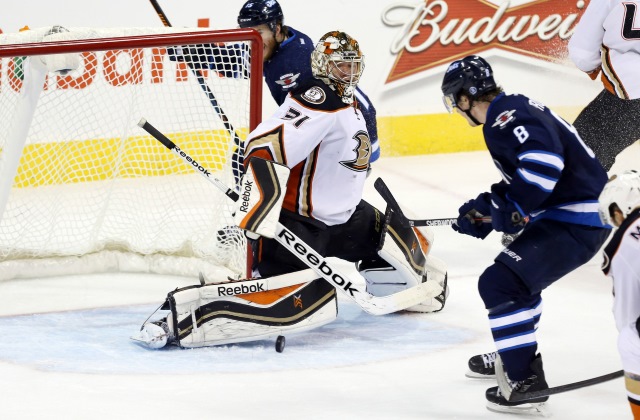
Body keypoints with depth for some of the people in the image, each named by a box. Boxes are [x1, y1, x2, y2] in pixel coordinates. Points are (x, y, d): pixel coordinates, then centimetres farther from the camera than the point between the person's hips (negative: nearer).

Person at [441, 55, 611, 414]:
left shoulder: (505, 118, -17)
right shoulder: (513, 111, 16)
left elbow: (544, 160, -33)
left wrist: (510, 208, -22)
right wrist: (484, 213, 20)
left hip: (577, 222, -11)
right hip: (566, 213, 11)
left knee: (500, 283, -13)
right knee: (518, 275, 29)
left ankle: (526, 382, -12)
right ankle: (517, 354, 44)